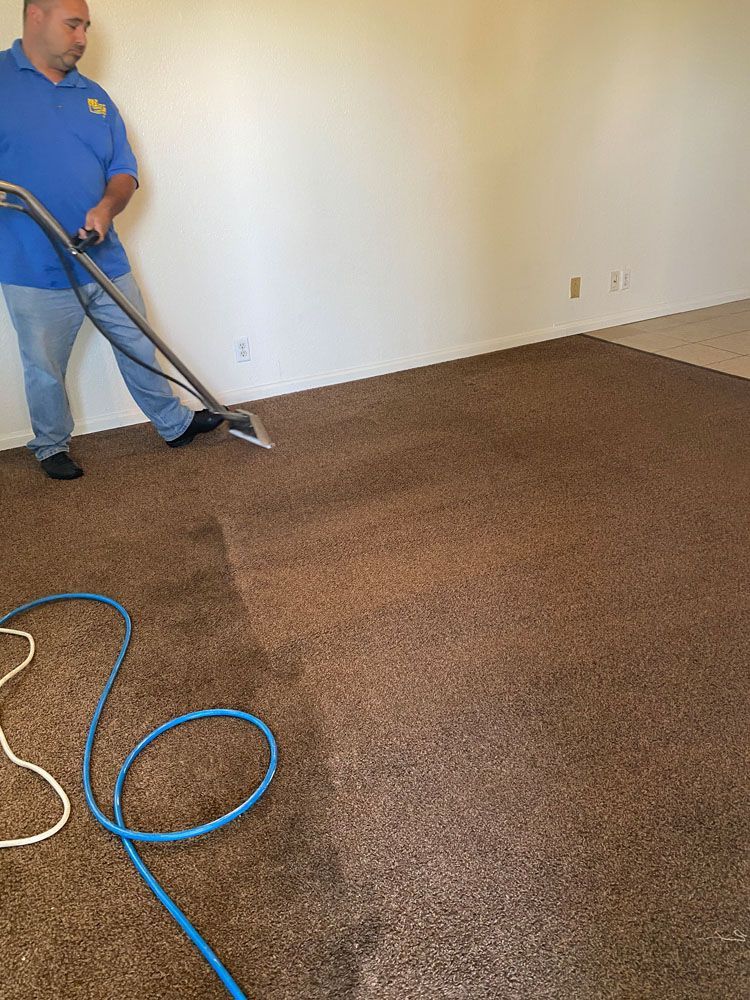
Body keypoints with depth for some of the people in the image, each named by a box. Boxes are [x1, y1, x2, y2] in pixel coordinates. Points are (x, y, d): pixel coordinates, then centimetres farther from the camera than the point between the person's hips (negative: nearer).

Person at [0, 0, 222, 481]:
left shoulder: (95, 97, 11)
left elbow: (124, 171, 9)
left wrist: (107, 206, -12)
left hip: (105, 260, 4)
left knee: (140, 349, 15)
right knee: (45, 369, 9)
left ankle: (175, 424, 31)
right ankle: (52, 446, 30)